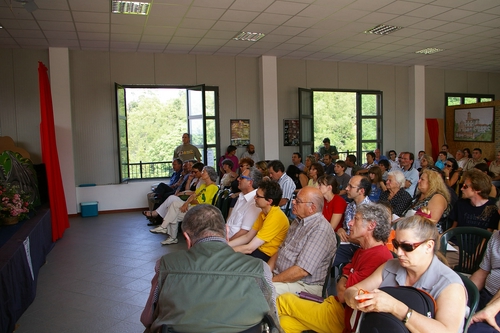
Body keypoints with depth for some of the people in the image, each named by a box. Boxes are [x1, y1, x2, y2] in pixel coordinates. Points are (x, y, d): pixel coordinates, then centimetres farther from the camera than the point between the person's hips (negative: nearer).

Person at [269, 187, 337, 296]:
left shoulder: (321, 230, -21)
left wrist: (271, 280, -17)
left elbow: (301, 271, -24)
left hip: (305, 286, -9)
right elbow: (281, 250, 15)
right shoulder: (298, 221, 11)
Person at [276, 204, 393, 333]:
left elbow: (343, 294, -21)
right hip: (338, 305, 8)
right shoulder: (363, 251, 13)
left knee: (284, 300, -2)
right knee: (286, 322, -4)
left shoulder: (378, 257, -23)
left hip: (345, 316, -8)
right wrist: (344, 285, -9)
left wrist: (344, 288, 0)